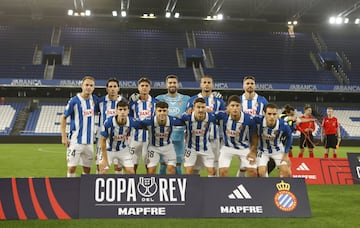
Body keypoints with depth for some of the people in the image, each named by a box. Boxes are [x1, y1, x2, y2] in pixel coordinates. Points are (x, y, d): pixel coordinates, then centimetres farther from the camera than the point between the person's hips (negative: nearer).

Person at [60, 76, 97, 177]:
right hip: (76, 140, -5)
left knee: (87, 169, 11)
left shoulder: (94, 99, 3)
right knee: (72, 167, -4)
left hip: (89, 141, 5)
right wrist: (64, 137, -9)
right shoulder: (74, 100, -10)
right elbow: (63, 118, -4)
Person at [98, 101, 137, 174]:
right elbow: (103, 140, -18)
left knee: (131, 172, -1)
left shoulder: (131, 122, -24)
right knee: (103, 172, -7)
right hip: (108, 150, -2)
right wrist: (105, 159, -15)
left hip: (123, 150, 2)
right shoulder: (108, 122, -30)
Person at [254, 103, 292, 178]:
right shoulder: (258, 120, -34)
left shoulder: (283, 125, -27)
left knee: (286, 172, -3)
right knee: (261, 173, -12)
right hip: (262, 150, -1)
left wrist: (286, 154, -2)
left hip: (278, 150, 1)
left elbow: (289, 138, -5)